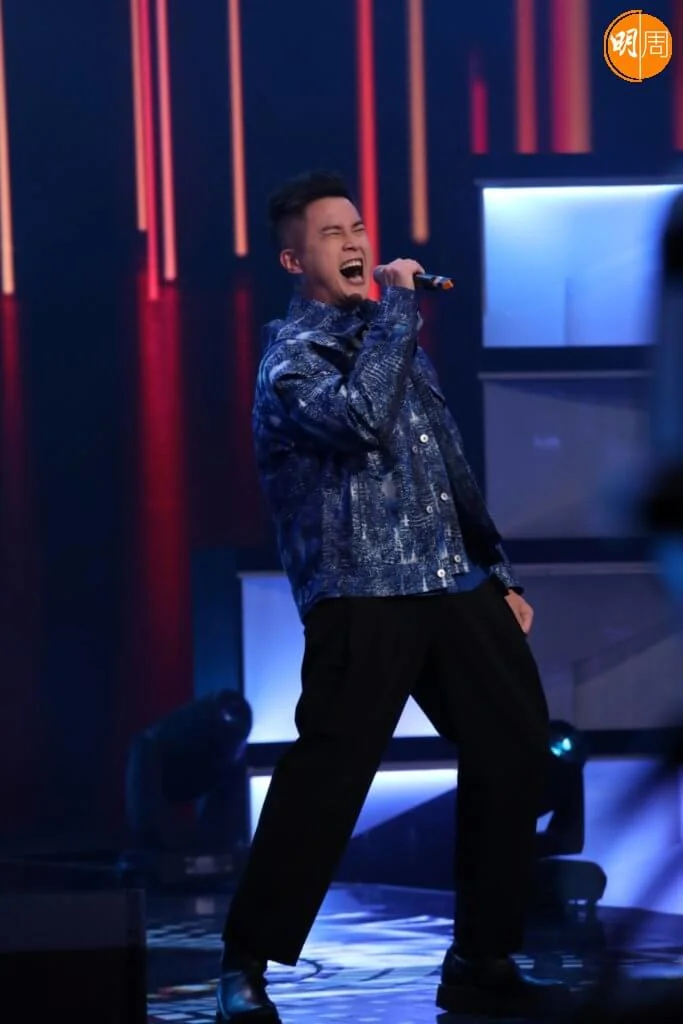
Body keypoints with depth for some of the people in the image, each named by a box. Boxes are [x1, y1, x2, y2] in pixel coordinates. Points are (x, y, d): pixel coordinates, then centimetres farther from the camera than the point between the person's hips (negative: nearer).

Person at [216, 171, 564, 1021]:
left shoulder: (391, 336, 20)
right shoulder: (292, 357, -5)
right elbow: (363, 417, -27)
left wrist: (499, 572, 21)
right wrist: (397, 307, -16)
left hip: (453, 585, 8)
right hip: (361, 596, -8)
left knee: (514, 749, 3)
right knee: (326, 776, -14)